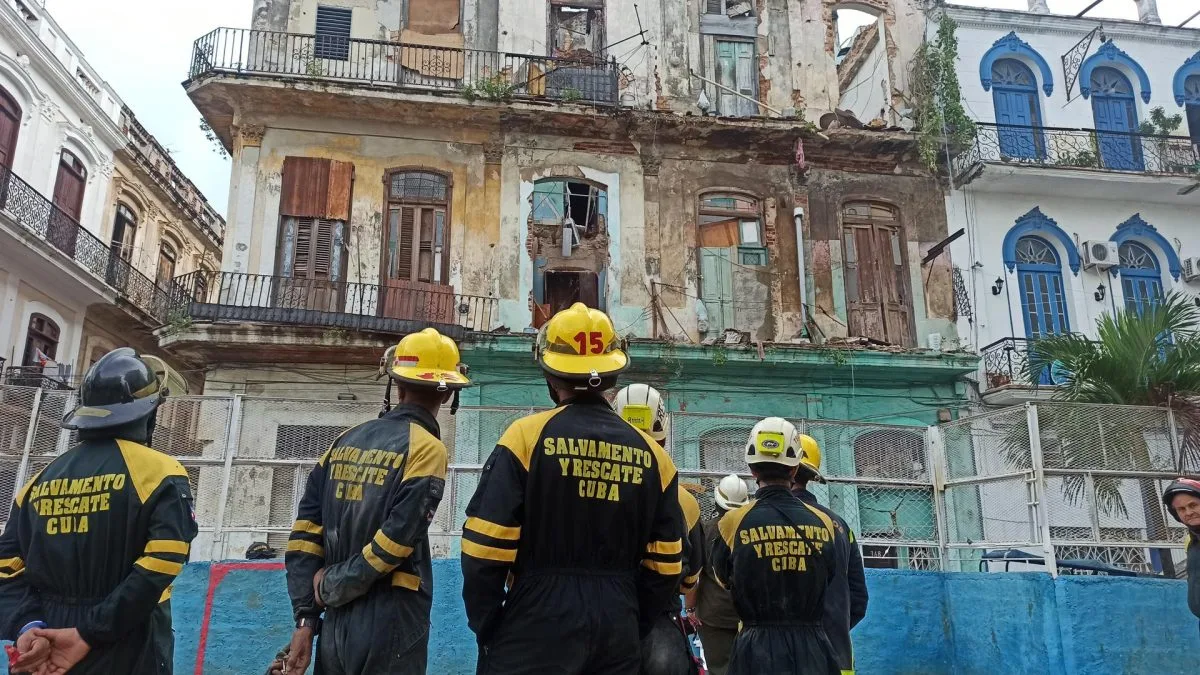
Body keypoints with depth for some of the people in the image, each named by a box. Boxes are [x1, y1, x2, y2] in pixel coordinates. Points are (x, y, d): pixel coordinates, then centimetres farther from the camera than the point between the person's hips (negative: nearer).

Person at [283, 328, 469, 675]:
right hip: (389, 630, -5)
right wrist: (332, 586, -4)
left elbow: (304, 534, 4)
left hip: (336, 627, 6)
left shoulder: (345, 441, 8)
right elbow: (395, 540, -18)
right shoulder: (425, 448, -9)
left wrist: (305, 617, 6)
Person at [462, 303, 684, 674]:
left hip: (538, 627, -3)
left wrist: (487, 629, 1)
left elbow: (485, 548, -12)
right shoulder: (652, 453, 3)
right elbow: (664, 566, 6)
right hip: (618, 631, 4)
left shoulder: (527, 436, -10)